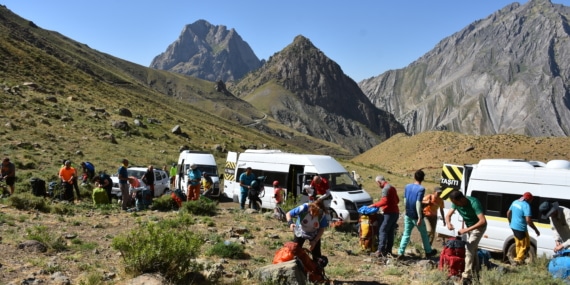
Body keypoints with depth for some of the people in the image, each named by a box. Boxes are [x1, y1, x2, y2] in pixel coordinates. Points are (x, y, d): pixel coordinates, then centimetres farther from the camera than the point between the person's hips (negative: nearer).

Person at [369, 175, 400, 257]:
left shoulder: (385, 189, -13)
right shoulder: (392, 187, 17)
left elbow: (384, 201, -23)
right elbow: (397, 200, 25)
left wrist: (374, 205, -15)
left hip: (390, 213, -9)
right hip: (395, 212, 9)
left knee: (382, 231, -9)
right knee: (390, 232, 10)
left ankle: (381, 251, -13)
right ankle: (388, 250, 12)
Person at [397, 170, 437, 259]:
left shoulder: (407, 186, 1)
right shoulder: (421, 189, -18)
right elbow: (418, 204, -22)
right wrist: (420, 217, -19)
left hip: (408, 215, 5)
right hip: (416, 216, -5)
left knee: (406, 234, 9)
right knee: (424, 234, 15)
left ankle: (400, 252, 2)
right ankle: (428, 252, 29)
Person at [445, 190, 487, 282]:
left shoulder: (474, 203, -35)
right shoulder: (456, 203, -16)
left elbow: (483, 221, -41)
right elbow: (448, 215, -9)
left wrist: (466, 230, -43)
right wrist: (448, 223, -33)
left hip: (479, 227, -7)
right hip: (469, 227, 7)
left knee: (469, 250, -15)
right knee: (473, 250, 17)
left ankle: (467, 276, -14)